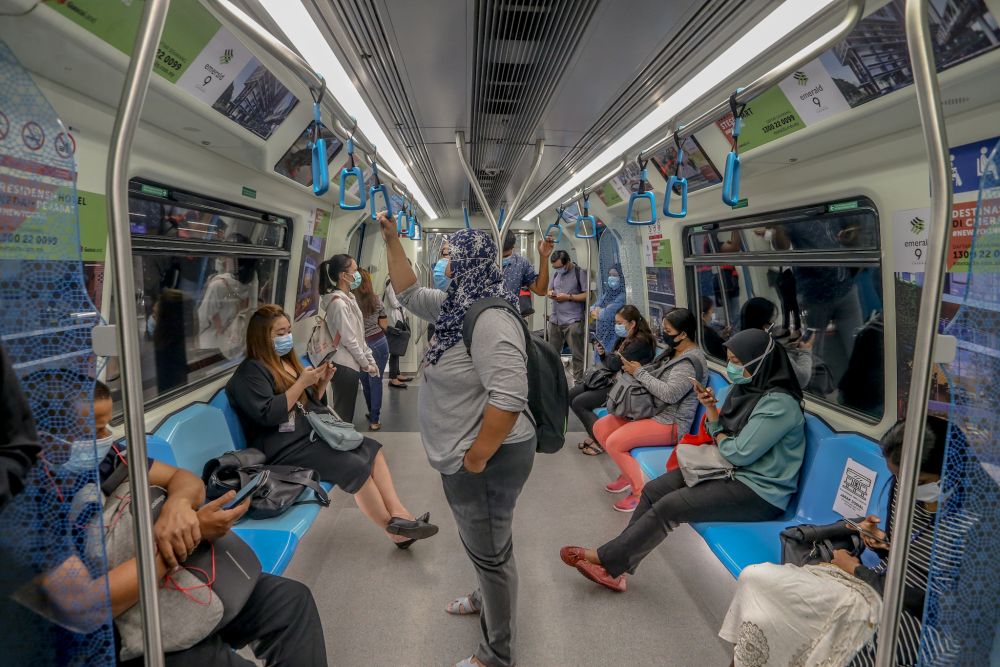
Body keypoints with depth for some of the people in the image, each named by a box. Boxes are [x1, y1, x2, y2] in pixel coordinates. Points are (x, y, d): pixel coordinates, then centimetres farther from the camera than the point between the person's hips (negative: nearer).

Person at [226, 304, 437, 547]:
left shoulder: (287, 361, 17)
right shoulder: (251, 371, -9)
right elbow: (268, 415, -22)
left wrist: (323, 382, 1)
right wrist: (302, 382, -19)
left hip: (310, 433, 9)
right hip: (285, 448, -9)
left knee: (372, 449, -5)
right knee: (356, 467, -22)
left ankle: (399, 514, -11)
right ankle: (394, 529, -6)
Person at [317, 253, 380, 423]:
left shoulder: (349, 299, 9)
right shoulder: (338, 302, -18)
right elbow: (349, 340, -18)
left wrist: (370, 359, 11)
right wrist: (366, 364, -9)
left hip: (351, 364, 9)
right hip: (345, 365, -9)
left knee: (346, 413, 15)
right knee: (343, 415, 1)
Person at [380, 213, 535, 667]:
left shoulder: (490, 319, -27)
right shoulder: (459, 305, 6)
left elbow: (509, 398, -34)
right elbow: (409, 294, 18)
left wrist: (477, 458, -25)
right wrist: (391, 240, 13)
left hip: (488, 459, -10)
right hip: (466, 455, 10)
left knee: (490, 552, 8)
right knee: (480, 545, 29)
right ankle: (488, 597, 55)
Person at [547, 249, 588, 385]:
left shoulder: (580, 273, -5)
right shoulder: (556, 274, 15)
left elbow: (588, 295, -11)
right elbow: (548, 290, 26)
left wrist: (568, 297, -15)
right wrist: (550, 293, 2)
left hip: (573, 321, -6)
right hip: (555, 320, 6)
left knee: (577, 354, -4)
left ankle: (579, 381, 2)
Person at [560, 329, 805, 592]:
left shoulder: (779, 403, -21)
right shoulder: (746, 387, 7)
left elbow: (740, 453, -23)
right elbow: (723, 436, 11)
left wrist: (720, 438, -2)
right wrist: (710, 407, -7)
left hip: (759, 491, -9)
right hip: (732, 471, 9)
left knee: (669, 507, -18)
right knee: (653, 490, -4)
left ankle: (606, 559, -3)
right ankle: (615, 567, 0)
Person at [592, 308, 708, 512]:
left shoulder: (691, 361, -19)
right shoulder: (673, 352, 10)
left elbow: (670, 394, -28)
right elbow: (653, 375, 14)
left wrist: (640, 373, -20)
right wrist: (632, 370, -4)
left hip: (671, 423, -10)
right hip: (652, 411, 10)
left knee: (615, 442, -23)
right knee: (600, 427, 3)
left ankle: (639, 493, -5)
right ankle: (627, 474, 18)